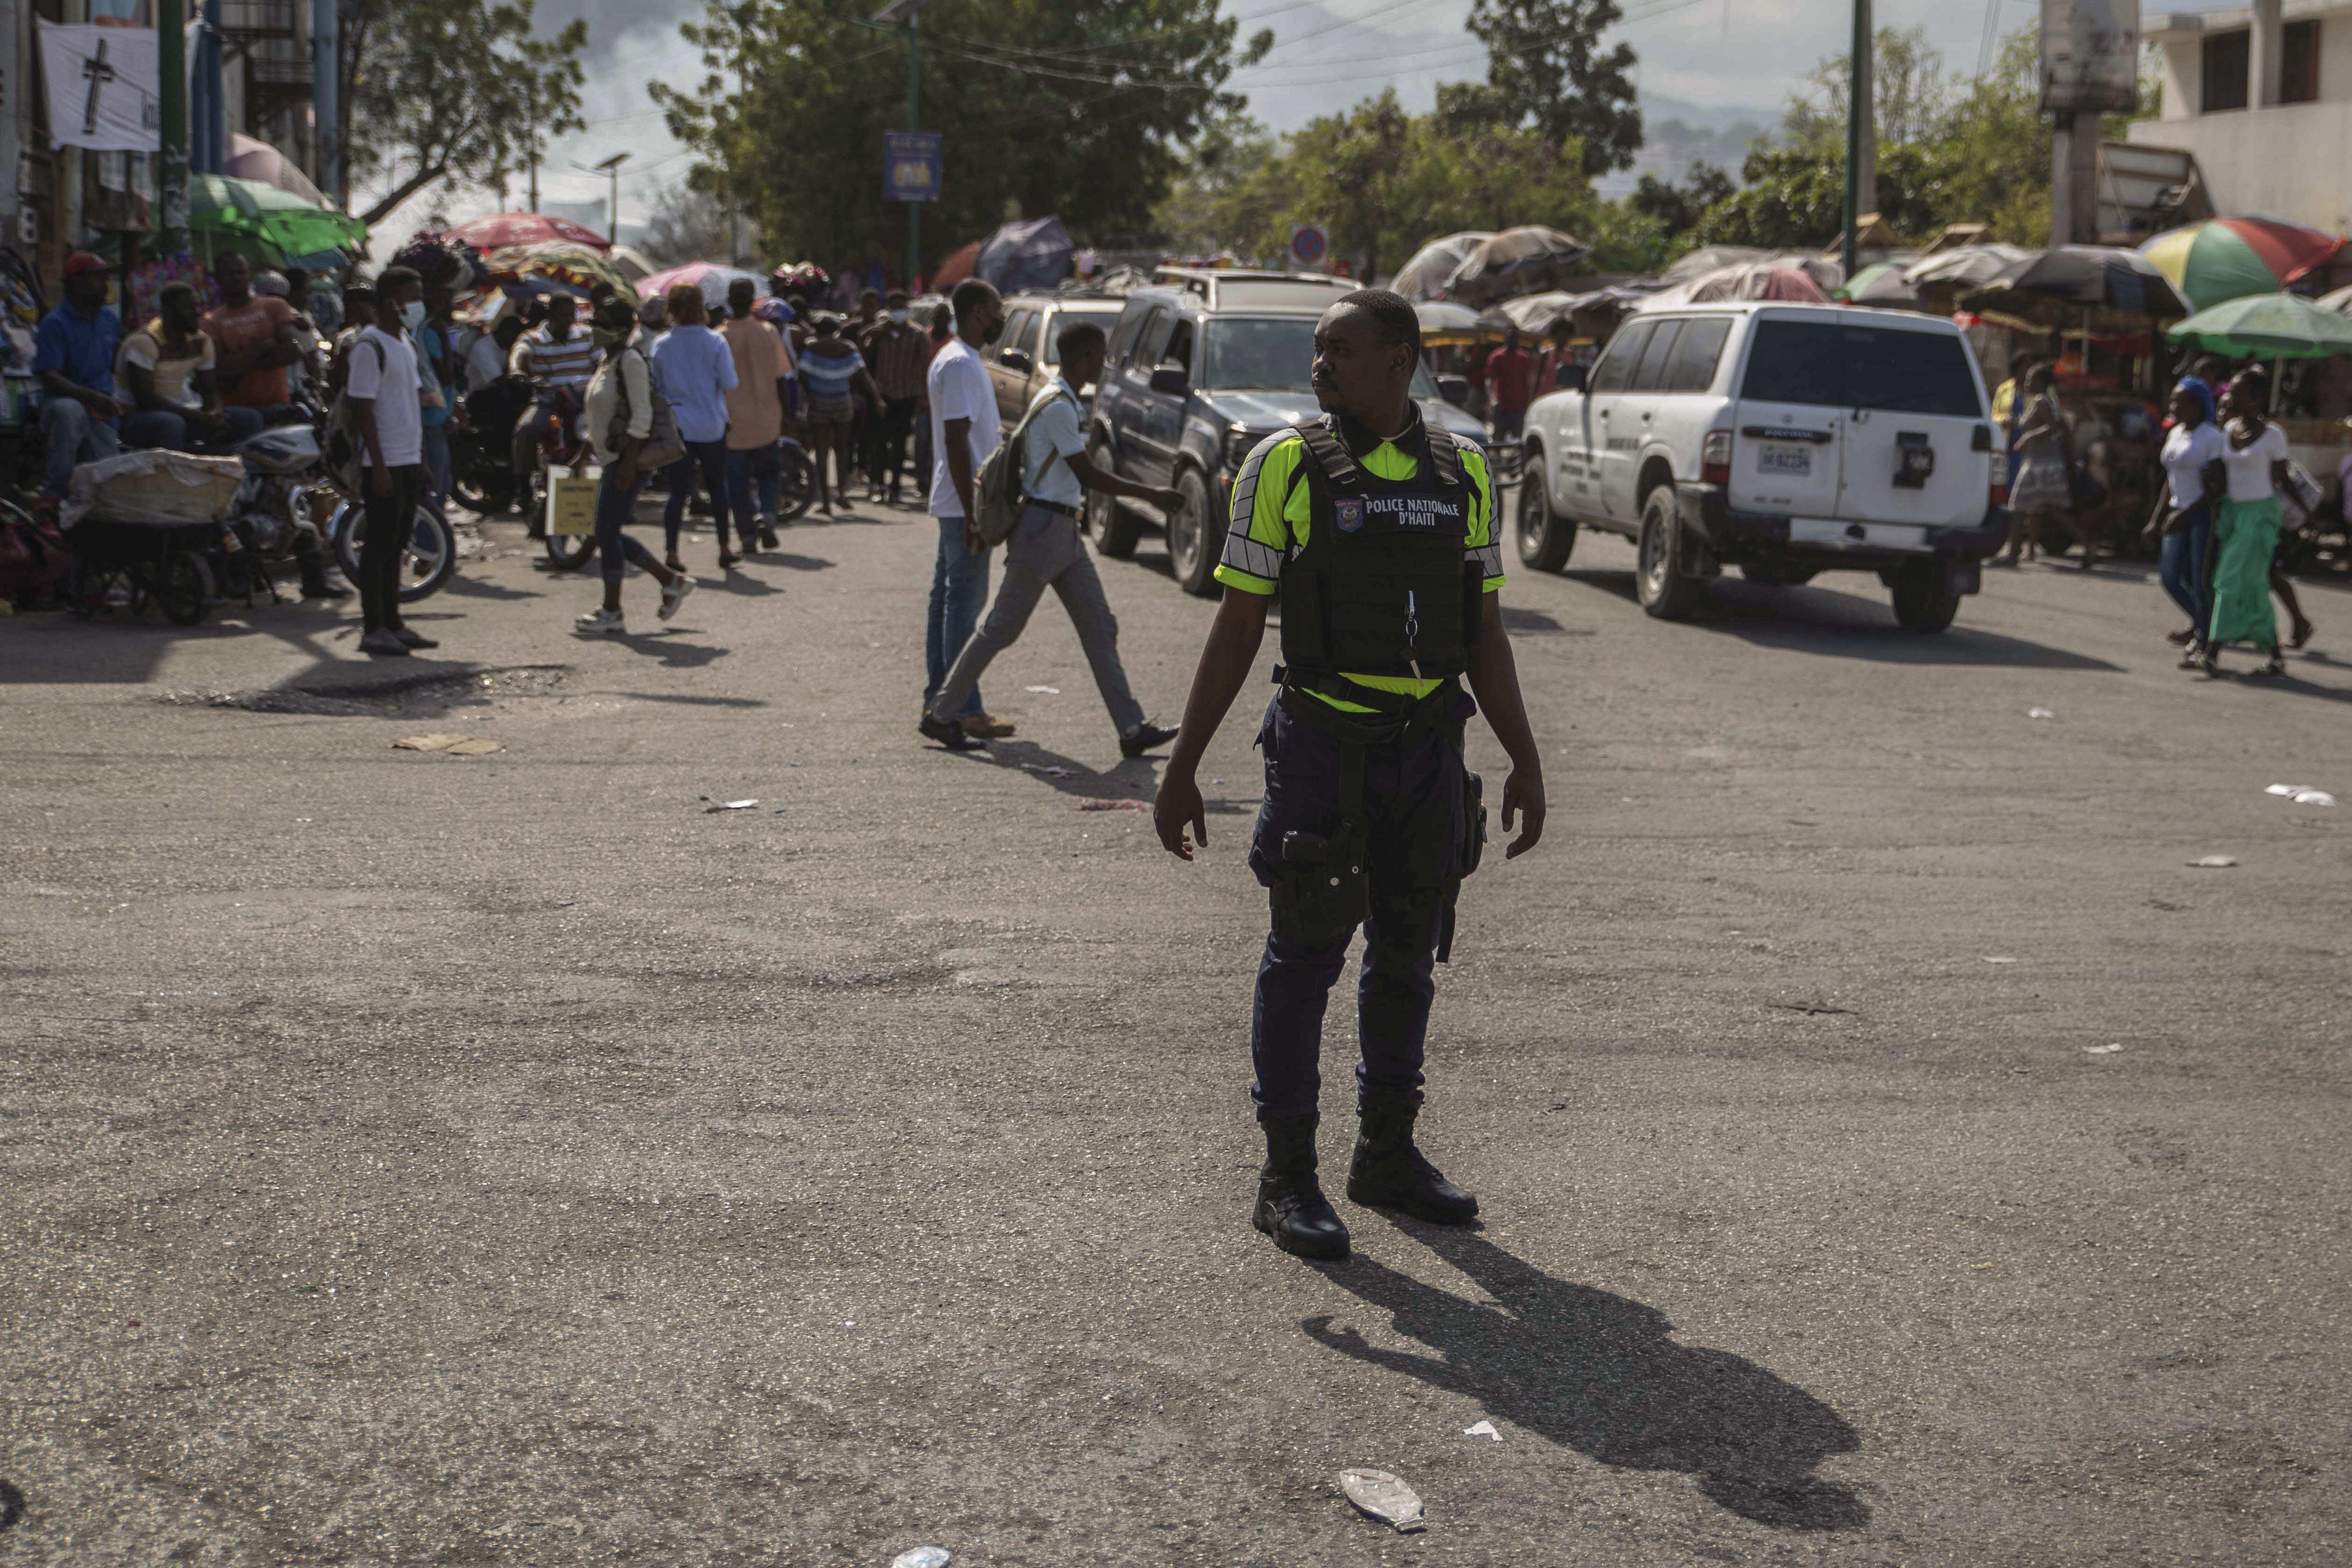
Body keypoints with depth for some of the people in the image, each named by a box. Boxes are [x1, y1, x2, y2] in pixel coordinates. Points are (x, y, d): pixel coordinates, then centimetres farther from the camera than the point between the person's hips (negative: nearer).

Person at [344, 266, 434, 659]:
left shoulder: (405, 342, 15)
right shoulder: (368, 346, -13)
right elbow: (363, 410, -16)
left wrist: (422, 458, 18)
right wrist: (379, 467, -20)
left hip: (409, 461, 9)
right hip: (386, 464, -9)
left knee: (396, 546, 12)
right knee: (380, 545, -4)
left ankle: (392, 623, 18)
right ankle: (374, 629, 0)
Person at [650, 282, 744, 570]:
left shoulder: (662, 345, -3)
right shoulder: (715, 342, -9)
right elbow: (730, 384, -8)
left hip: (676, 426, 1)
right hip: (711, 426, -1)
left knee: (678, 490, 2)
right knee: (717, 486, 13)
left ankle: (672, 553, -5)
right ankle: (724, 549, 16)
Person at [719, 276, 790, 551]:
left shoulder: (720, 338, -7)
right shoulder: (768, 333, -5)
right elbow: (780, 379, -2)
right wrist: (783, 415, 8)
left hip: (733, 423, -1)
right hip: (766, 420, 1)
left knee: (738, 482, 8)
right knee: (769, 472, 16)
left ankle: (746, 534, 7)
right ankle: (768, 516, -8)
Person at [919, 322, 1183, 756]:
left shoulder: (1064, 402, 14)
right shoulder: (1058, 407, -18)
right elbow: (1087, 475, -20)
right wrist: (1150, 495, -18)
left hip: (1064, 531, 10)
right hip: (1042, 529, -10)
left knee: (1100, 629, 5)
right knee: (1001, 629, -2)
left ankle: (1132, 729, 3)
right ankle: (940, 715, 8)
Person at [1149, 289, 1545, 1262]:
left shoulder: (1461, 477, 5)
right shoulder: (1286, 468, -4)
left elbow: (1485, 634, 10)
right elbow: (1237, 629, -3)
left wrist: (1526, 762, 5)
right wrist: (1182, 769, -5)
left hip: (1428, 751, 4)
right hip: (1323, 747, -4)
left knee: (1407, 956, 12)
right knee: (1306, 955, -1)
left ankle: (1387, 1154, 26)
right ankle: (1287, 1178, 8)